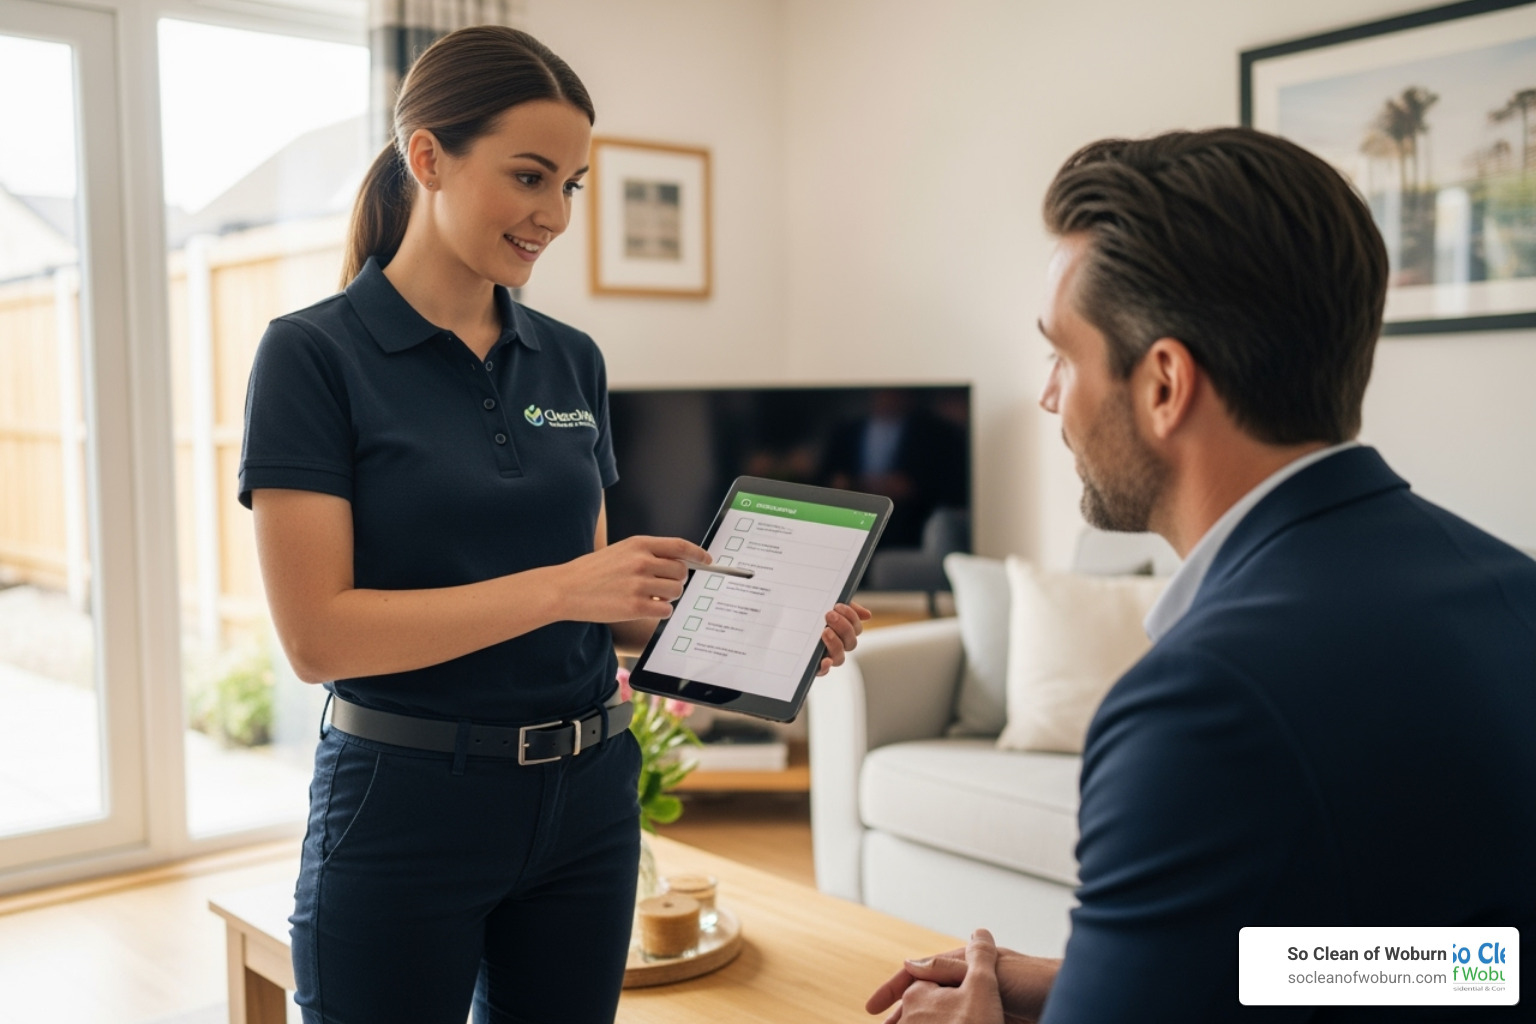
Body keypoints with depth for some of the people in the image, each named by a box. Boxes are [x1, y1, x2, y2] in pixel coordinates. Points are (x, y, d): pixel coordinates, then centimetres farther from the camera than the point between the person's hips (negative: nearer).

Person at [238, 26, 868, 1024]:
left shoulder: (573, 361, 6)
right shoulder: (314, 354, -10)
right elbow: (318, 633, -17)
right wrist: (559, 587, -24)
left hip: (585, 797, 5)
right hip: (406, 804, -5)